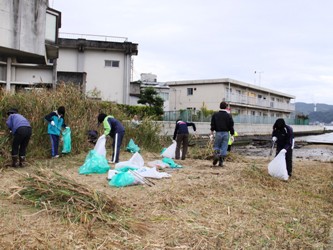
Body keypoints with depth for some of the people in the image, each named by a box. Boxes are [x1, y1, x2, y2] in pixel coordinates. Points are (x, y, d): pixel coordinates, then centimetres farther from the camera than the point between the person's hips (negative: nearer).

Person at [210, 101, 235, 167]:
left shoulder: (215, 114, 3)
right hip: (226, 133, 0)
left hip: (218, 133, 0)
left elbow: (212, 125, 0)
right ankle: (221, 162, 1)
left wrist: (211, 133, 3)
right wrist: (232, 135, 7)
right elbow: (231, 126, 2)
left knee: (216, 146, 12)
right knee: (224, 148, 3)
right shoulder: (229, 115, 2)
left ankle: (216, 154, -19)